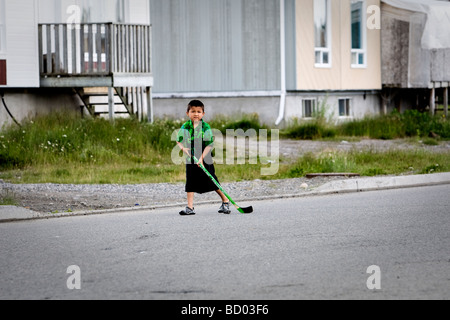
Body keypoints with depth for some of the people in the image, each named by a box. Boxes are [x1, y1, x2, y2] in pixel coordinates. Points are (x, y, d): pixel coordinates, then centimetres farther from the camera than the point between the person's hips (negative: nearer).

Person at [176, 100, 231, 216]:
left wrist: (202, 158, -19)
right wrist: (183, 147, -13)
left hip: (205, 160, -3)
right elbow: (179, 140, 8)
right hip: (191, 160, 3)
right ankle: (190, 207, 4)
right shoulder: (185, 127, 0)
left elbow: (209, 144, -11)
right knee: (190, 183, 1)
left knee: (212, 182, 1)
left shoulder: (206, 127, -9)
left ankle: (225, 200, 19)